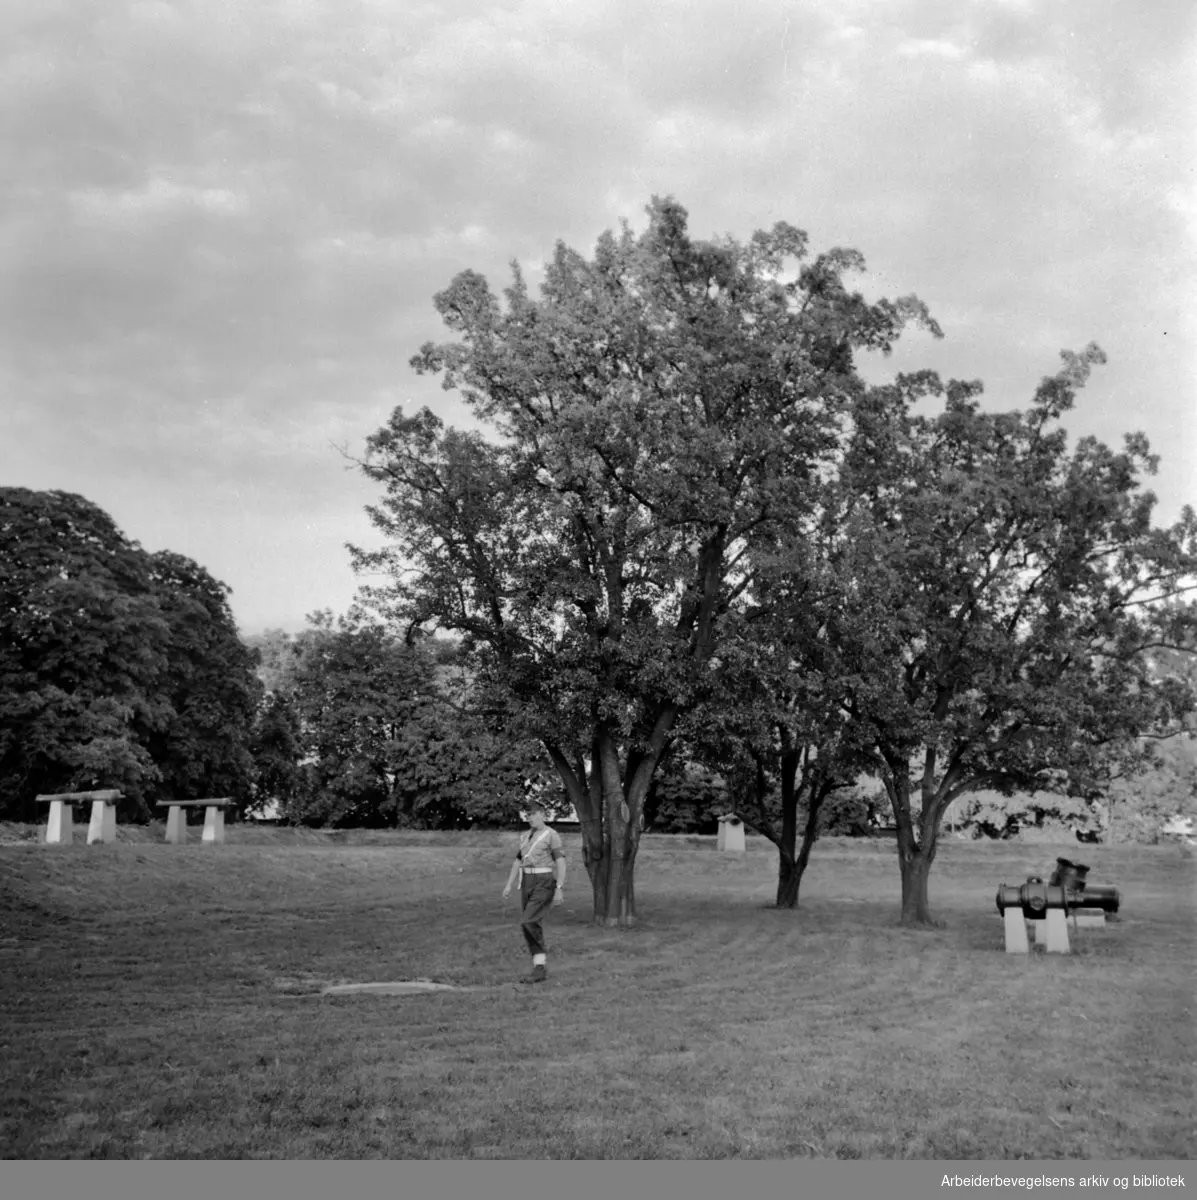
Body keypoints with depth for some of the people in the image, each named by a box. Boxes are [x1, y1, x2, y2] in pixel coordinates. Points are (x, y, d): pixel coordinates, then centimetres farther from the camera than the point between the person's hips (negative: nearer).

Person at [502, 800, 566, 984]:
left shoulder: (552, 835, -7)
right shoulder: (526, 836, 16)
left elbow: (561, 863, -12)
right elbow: (518, 862, 17)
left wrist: (559, 889, -20)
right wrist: (509, 885, 9)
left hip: (545, 883, -8)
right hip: (528, 883, 8)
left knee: (528, 922, -18)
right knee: (533, 926, 5)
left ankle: (540, 967, -8)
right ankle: (540, 969, 11)